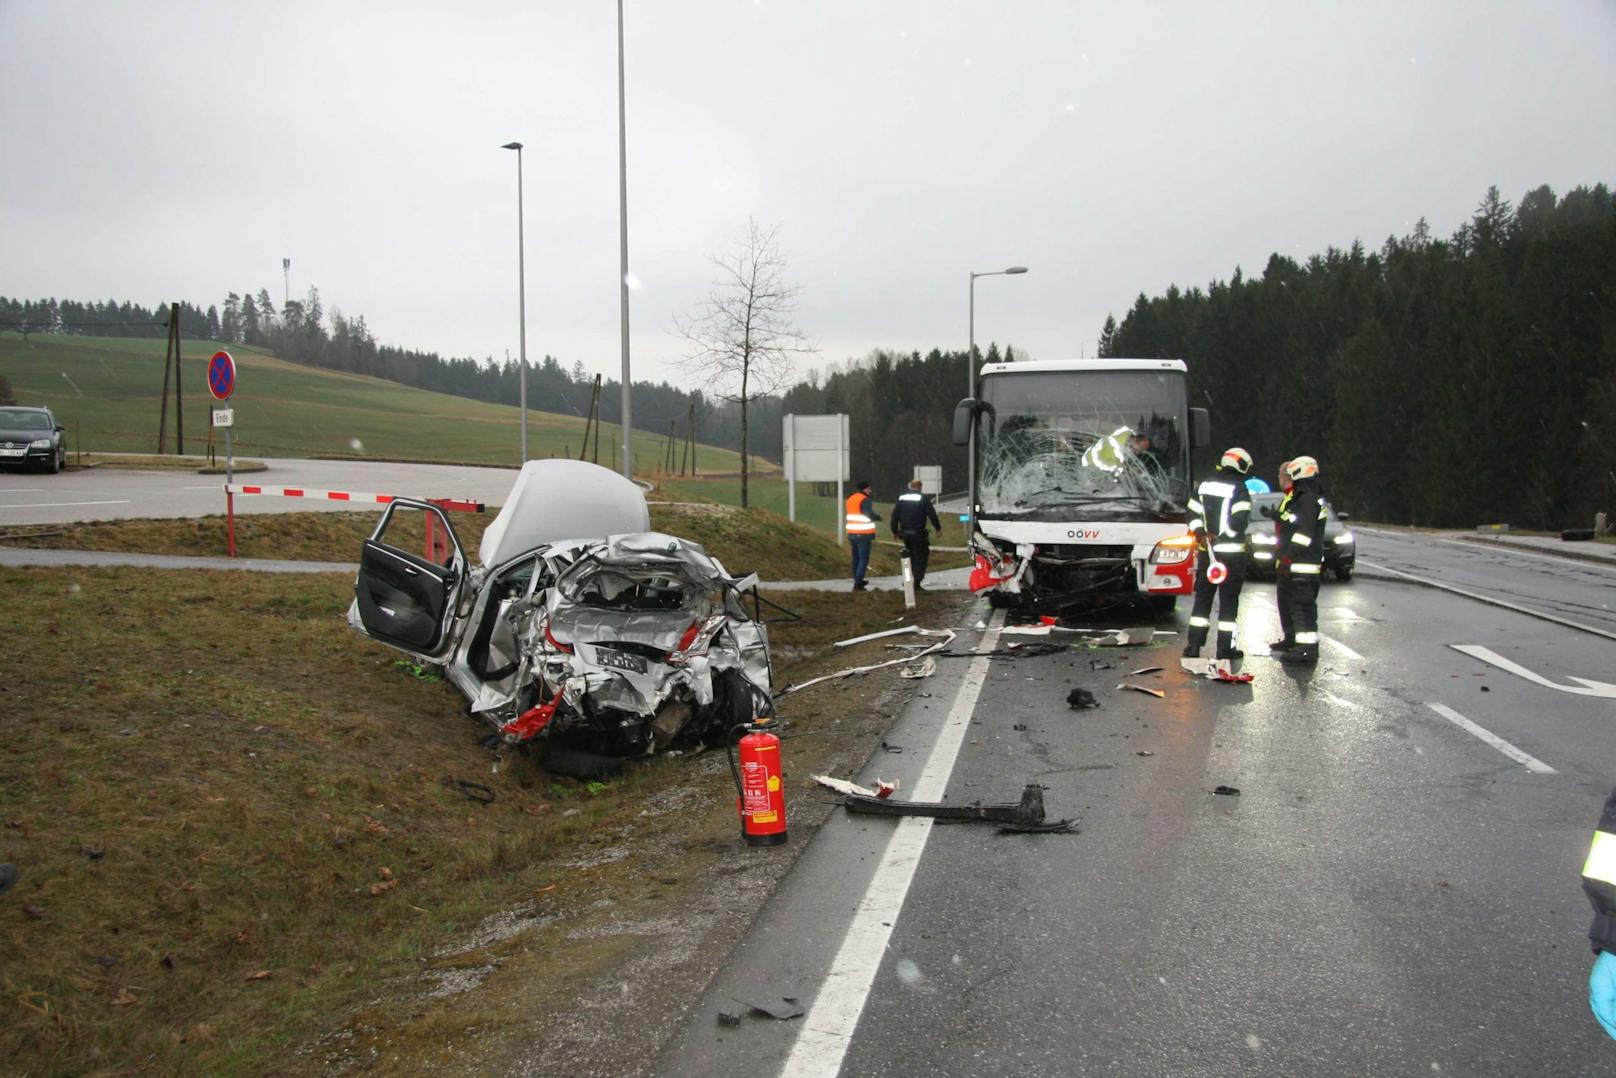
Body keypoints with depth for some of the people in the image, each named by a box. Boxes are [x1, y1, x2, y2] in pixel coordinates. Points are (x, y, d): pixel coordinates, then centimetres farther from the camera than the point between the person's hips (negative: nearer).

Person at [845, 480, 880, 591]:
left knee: (856, 558, 17)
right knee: (863, 559, -6)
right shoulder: (865, 500, -12)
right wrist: (878, 517, 2)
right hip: (863, 534, -8)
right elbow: (870, 515, -18)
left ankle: (858, 581, 28)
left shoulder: (850, 499, 16)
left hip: (852, 533, 8)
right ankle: (858, 584, -13)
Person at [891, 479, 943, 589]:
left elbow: (894, 515, 8)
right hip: (918, 533, -4)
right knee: (920, 556, 2)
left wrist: (895, 530, 17)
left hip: (905, 532, 4)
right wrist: (938, 528, 2)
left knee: (910, 556, 18)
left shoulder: (901, 498, 7)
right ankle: (917, 582, -4)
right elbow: (932, 514, -8)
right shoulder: (923, 498, -5)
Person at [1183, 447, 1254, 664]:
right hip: (1232, 552, -5)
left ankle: (1193, 646, 8)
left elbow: (1193, 514, 7)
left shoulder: (1204, 486, 9)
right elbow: (1239, 522, -19)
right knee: (1228, 600, 2)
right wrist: (1220, 537, -10)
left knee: (1203, 597, 11)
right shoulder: (1239, 489, -11)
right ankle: (1224, 648, 4)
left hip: (1206, 551, 5)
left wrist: (1201, 534, -4)